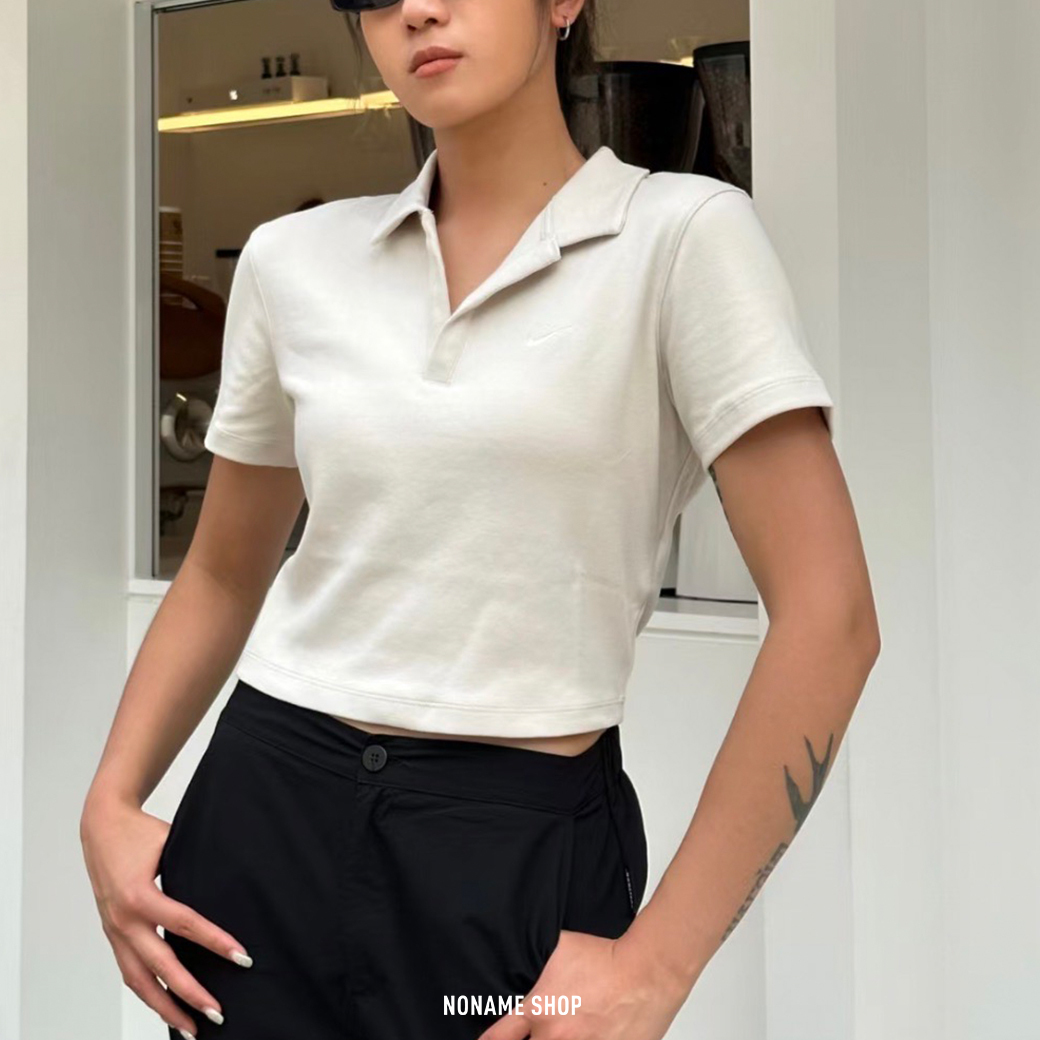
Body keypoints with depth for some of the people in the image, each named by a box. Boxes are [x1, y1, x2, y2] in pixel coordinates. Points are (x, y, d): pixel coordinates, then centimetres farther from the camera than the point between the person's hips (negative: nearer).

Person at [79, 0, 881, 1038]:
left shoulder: (683, 233, -10)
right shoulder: (293, 258, 4)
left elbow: (826, 617, -14)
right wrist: (111, 801, 1)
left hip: (521, 845, -3)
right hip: (267, 810, 4)